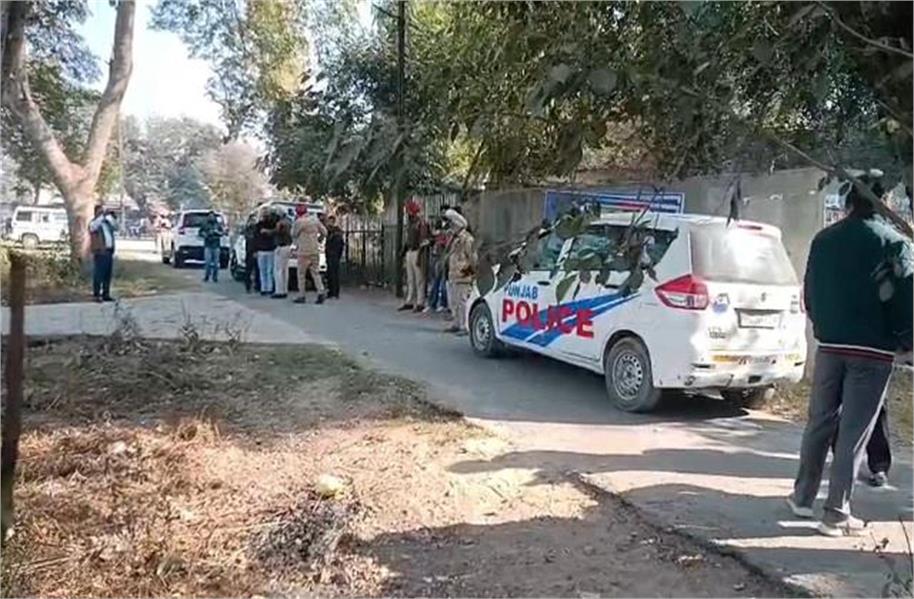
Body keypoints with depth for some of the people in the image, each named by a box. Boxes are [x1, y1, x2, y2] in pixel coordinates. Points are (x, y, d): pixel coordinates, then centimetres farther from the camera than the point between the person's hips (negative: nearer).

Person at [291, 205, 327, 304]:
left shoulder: (299, 222, -12)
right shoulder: (315, 219, 6)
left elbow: (293, 234, 0)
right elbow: (324, 232, 10)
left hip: (304, 252, -5)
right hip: (315, 251, 5)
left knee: (301, 274, 5)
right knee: (315, 273, 9)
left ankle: (301, 296, 8)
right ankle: (320, 293, -4)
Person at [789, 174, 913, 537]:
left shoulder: (823, 240, 6)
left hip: (830, 345, 4)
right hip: (872, 350, -4)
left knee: (819, 423, 15)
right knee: (854, 432, 1)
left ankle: (803, 497, 24)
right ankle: (836, 515, 5)